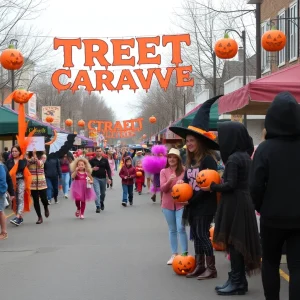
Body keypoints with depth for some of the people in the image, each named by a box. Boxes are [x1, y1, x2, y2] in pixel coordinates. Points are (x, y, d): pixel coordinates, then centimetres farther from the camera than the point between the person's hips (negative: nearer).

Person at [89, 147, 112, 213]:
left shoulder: (105, 160, 1)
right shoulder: (92, 160, -1)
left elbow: (108, 169, 1)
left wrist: (109, 178, -9)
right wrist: (92, 169, -18)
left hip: (103, 178, 2)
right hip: (95, 178, -2)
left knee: (103, 193, 14)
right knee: (97, 192, -11)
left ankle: (102, 202, 41)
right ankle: (98, 207, -10)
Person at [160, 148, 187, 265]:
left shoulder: (184, 171, -6)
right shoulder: (163, 171, 0)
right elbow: (163, 188, -7)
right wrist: (169, 181, -26)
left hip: (181, 203, -3)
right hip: (168, 204, 3)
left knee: (181, 228, -10)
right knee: (172, 230, 10)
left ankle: (185, 254, -4)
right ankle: (174, 254, 15)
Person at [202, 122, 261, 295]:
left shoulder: (233, 159, -18)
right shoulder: (245, 156, 10)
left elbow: (230, 185, -21)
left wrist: (212, 187, -8)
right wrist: (222, 180, 12)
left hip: (235, 204, -9)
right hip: (243, 202, 9)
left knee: (234, 242, -2)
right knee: (239, 242, 13)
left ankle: (237, 283, 3)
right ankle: (238, 280, 20)